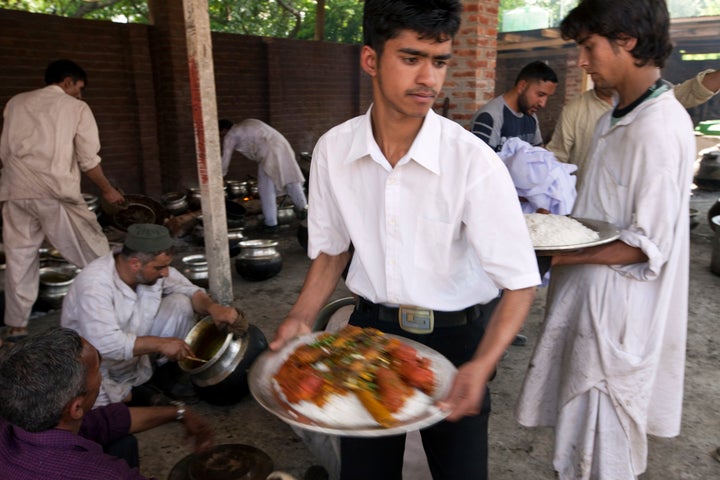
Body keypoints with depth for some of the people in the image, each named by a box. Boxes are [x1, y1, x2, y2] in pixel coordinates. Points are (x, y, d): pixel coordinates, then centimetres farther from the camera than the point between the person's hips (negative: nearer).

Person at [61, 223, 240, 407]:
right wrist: (160, 343, -36)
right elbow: (105, 344, -38)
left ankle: (168, 376, 3)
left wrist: (212, 307, -25)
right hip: (98, 364, -5)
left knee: (181, 302, -12)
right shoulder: (94, 285, -32)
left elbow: (189, 290, -4)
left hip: (138, 353, 5)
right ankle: (131, 395, 0)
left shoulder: (153, 268, -14)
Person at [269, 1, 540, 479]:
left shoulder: (474, 162, -21)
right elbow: (332, 250, 4)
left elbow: (520, 282, -17)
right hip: (370, 329, 3)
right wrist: (301, 319, -10)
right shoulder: (333, 150, -10)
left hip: (454, 338, -2)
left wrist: (482, 365, -31)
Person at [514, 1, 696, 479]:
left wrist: (558, 256, -21)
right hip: (590, 297, 9)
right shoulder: (614, 120, 9)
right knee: (580, 431, 22)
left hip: (617, 310, -9)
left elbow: (648, 246, -20)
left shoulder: (660, 127, -20)